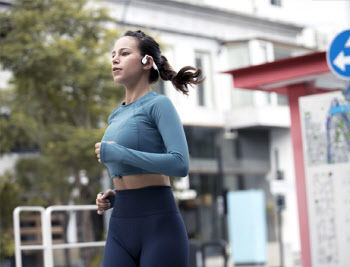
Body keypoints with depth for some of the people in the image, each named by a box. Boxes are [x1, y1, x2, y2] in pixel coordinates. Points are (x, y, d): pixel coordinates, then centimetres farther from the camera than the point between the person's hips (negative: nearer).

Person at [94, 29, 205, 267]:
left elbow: (180, 164, -19)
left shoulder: (159, 104, -4)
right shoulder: (116, 116, 17)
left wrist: (118, 153, -17)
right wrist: (111, 198, 7)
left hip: (160, 223, -6)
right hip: (120, 227, 7)